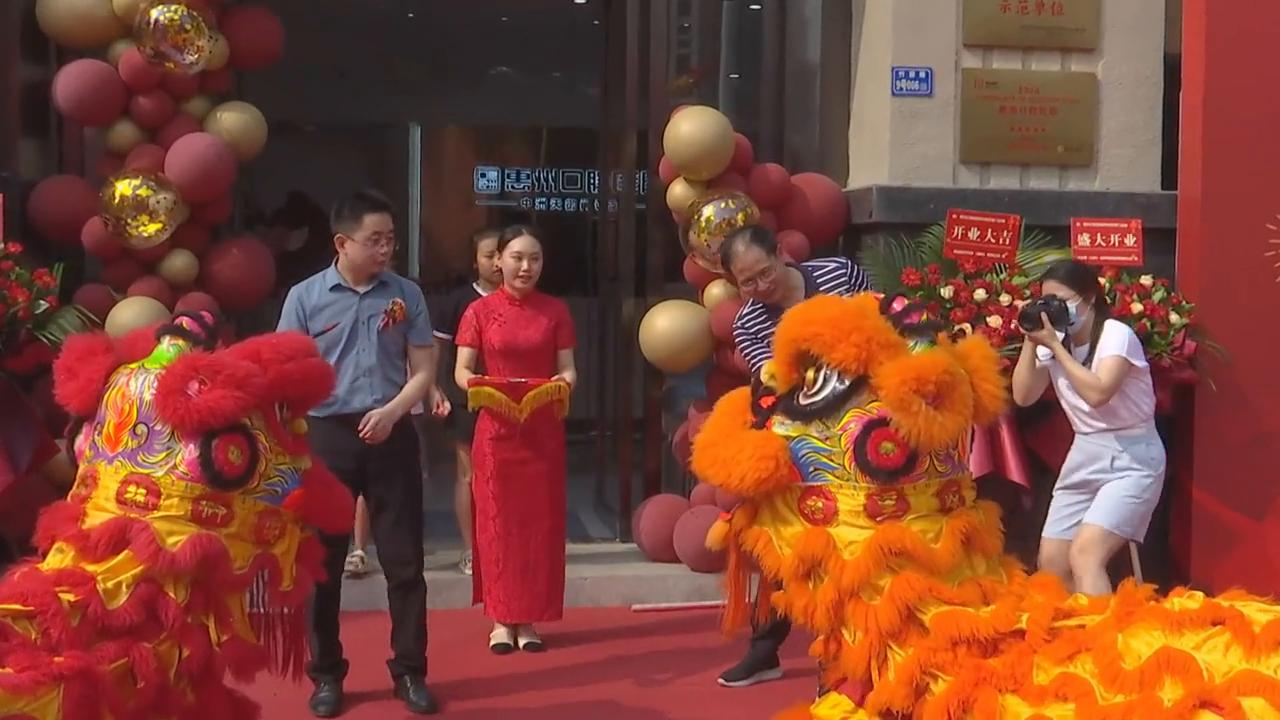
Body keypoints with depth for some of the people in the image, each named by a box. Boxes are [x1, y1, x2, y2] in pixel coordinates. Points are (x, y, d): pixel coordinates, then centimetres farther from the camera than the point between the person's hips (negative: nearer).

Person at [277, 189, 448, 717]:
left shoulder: (406, 295, 3)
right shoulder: (305, 297, -1)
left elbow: (424, 370, 3)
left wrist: (391, 411, -14)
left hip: (392, 436, 1)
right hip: (328, 436, -1)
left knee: (404, 560, 5)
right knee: (322, 561, 7)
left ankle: (410, 671, 18)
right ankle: (327, 674, 22)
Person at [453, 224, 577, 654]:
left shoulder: (555, 311, 5)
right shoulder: (480, 311, 2)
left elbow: (567, 369, 3)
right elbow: (461, 370, -3)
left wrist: (564, 381, -20)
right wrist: (477, 384, -24)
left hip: (544, 430, 1)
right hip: (496, 429, -1)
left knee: (540, 521, 3)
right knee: (497, 520, 2)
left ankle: (530, 618, 13)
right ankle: (501, 619, 10)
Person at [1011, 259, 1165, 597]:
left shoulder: (1116, 334, -13)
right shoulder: (1055, 341, 5)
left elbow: (1097, 393, -28)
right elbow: (1023, 396, 0)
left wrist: (1054, 345, -23)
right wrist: (1031, 342, -9)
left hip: (1131, 458, -7)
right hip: (1083, 456, 7)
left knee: (1084, 555, -23)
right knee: (1051, 563, 4)